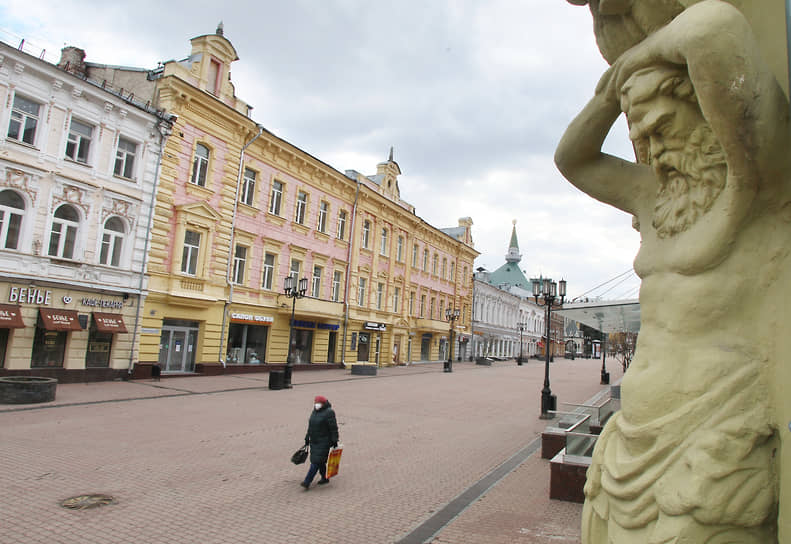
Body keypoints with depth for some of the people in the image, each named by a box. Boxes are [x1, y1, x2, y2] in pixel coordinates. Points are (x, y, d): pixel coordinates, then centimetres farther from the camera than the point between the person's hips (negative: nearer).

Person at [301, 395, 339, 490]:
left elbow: (333, 428, -13)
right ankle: (325, 478, 27)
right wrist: (307, 438, 20)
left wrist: (334, 441, -14)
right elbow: (310, 426, 20)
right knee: (320, 461, 13)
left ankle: (307, 482, -10)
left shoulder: (328, 412, -12)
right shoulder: (314, 412, 12)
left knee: (316, 461, -9)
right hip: (314, 441, 8)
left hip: (324, 442, -8)